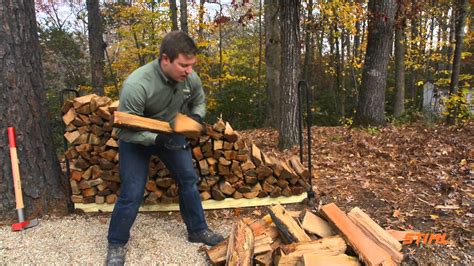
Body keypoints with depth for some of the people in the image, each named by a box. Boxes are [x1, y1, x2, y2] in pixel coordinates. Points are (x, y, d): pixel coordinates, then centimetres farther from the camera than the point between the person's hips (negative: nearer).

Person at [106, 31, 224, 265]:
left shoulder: (190, 78, -19)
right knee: (132, 194, -6)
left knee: (189, 180, 6)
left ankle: (198, 230, 26)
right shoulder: (136, 85, -36)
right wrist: (158, 138, -41)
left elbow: (199, 101, 3)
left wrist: (196, 117, -18)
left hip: (170, 133, 5)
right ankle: (116, 244, 18)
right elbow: (126, 129, -29)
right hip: (136, 139, -5)